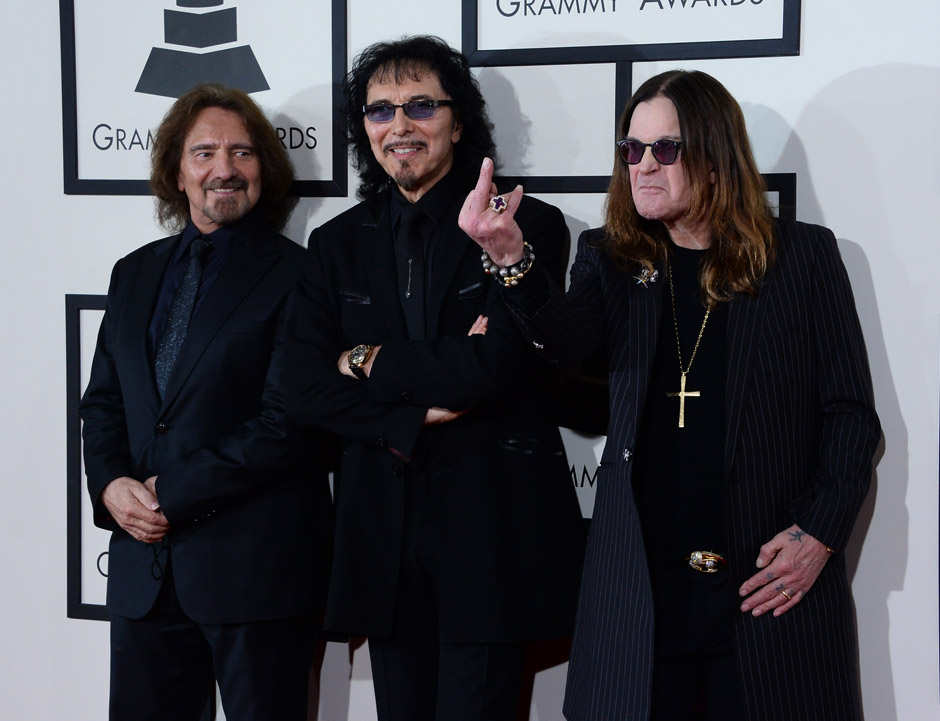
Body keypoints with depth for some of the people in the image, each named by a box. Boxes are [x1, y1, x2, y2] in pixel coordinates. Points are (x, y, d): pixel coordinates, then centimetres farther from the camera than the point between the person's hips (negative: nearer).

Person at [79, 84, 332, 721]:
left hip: (255, 565, -5)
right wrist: (111, 484, -5)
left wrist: (174, 494, -14)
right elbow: (102, 401, 15)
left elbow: (288, 421, -12)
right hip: (144, 566, 5)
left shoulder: (296, 275, -5)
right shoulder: (135, 274, 15)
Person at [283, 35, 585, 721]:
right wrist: (417, 416, -11)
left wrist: (371, 362, -4)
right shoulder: (338, 243, 13)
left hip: (492, 529, -4)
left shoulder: (527, 226, -1)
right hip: (384, 530, 4)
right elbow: (309, 388, 3)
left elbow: (501, 362, -14)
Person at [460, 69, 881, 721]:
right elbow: (567, 337, -13)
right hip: (643, 586, 1)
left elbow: (851, 410, 4)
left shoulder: (804, 255, 4)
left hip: (769, 582, -1)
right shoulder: (610, 259, 9)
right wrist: (513, 259, -32)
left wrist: (819, 532, -6)